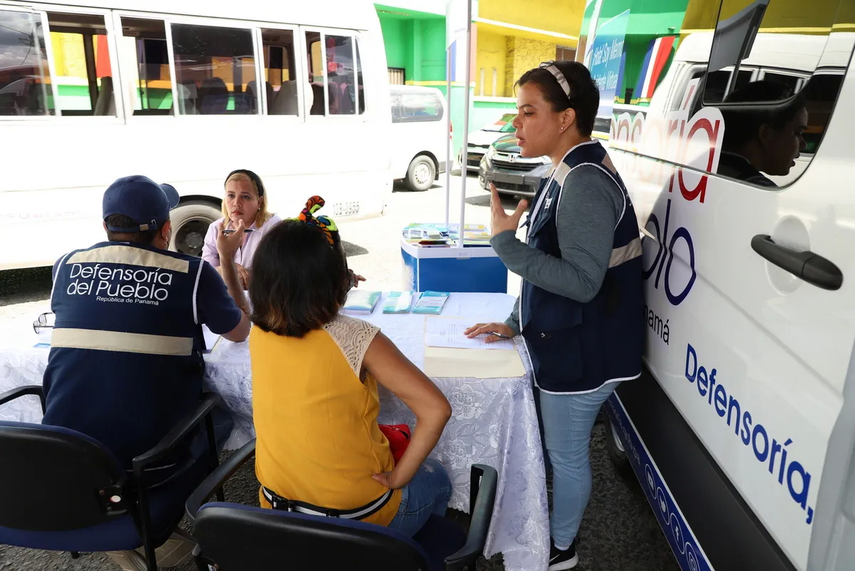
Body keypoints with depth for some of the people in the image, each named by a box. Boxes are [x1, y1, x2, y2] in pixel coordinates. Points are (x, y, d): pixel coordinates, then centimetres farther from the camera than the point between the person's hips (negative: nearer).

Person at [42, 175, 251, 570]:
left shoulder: (66, 266, 2)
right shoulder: (193, 274, -9)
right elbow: (240, 331, 9)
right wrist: (227, 260, 17)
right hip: (145, 460, -4)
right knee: (220, 415, 24)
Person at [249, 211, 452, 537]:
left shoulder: (258, 335, -11)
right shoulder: (355, 338, -27)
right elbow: (435, 409, -28)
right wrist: (399, 476, -19)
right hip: (358, 517, -5)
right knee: (435, 479, 27)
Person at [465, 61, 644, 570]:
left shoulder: (585, 183, -25)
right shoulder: (570, 174, 7)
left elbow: (581, 282, -29)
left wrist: (507, 241, -27)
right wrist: (517, 323, 14)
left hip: (580, 354, -9)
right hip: (564, 344, 9)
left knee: (566, 455, 12)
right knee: (559, 448, 25)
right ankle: (552, 529, 47)